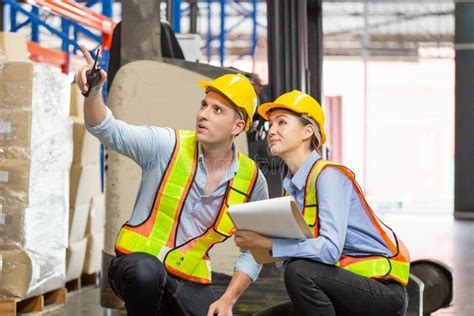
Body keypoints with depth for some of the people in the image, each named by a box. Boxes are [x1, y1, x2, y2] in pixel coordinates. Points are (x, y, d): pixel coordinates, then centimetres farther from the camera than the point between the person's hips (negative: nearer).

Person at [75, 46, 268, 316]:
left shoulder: (252, 180, 0)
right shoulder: (168, 146, -7)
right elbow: (110, 131, -21)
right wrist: (93, 93, -41)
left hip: (190, 283, 4)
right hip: (138, 264, -4)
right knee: (146, 270, -39)